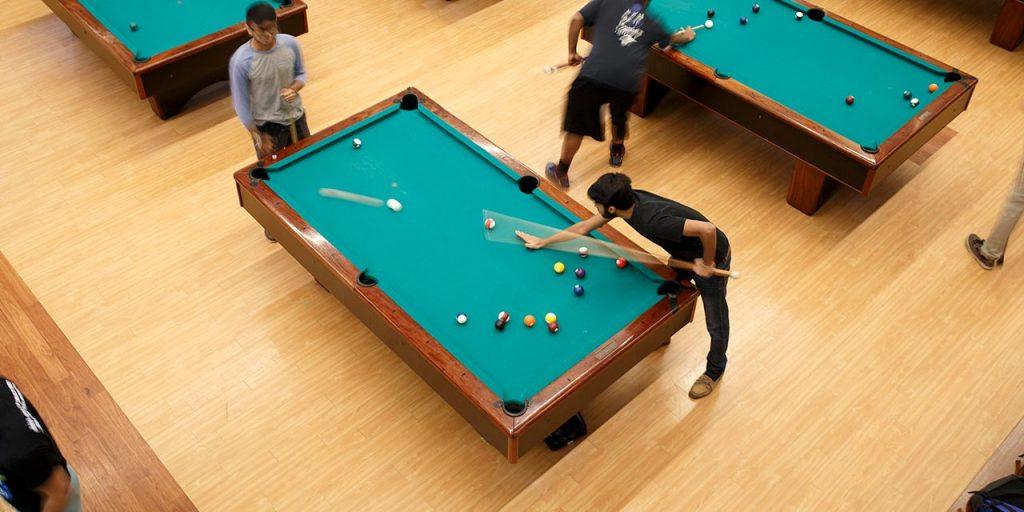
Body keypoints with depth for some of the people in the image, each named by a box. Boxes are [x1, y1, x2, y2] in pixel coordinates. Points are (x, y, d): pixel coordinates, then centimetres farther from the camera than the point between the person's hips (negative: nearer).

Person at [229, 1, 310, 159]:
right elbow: (240, 103, -15)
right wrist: (257, 137, -12)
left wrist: (294, 89, -21)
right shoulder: (241, 61, -25)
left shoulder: (291, 43, -15)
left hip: (295, 116, 4)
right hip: (266, 125, -4)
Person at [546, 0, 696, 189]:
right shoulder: (652, 21, 22)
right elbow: (672, 39, 41)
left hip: (594, 74, -2)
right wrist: (686, 36, 64)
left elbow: (576, 20, 7)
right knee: (619, 117, 32)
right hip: (628, 81, 2)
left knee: (577, 125, 9)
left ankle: (561, 173, 16)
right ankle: (617, 152, 54)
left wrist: (572, 52, 18)